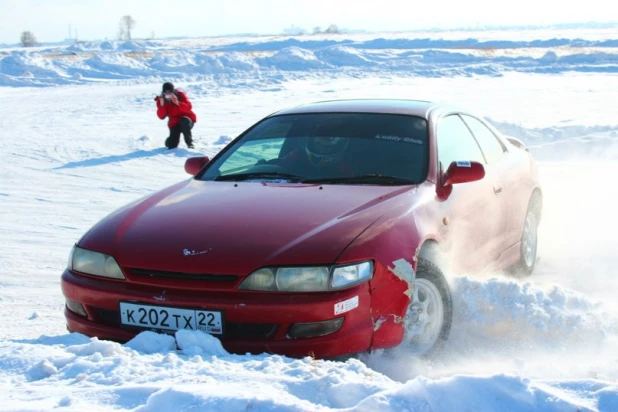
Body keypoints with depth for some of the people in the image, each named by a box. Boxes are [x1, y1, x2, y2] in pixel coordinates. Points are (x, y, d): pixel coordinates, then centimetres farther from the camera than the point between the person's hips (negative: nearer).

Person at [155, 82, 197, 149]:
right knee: (171, 145, -12)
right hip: (175, 123, 2)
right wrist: (162, 105, -31)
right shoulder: (161, 99, -10)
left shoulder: (180, 95, -15)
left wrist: (177, 103, -39)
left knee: (184, 121, -40)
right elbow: (161, 116, -17)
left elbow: (189, 107, -27)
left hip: (187, 119, -2)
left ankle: (190, 143, -22)